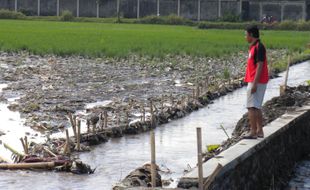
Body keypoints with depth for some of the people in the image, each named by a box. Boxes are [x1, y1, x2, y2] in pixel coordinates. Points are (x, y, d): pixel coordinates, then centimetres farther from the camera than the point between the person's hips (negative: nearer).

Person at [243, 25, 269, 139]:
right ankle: (259, 131, 18)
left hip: (256, 82, -10)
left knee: (252, 107, -11)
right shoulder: (254, 47, 16)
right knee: (257, 107, 13)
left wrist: (254, 84, -24)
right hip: (254, 81, 10)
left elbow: (260, 66, -21)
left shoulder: (259, 47, -15)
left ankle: (253, 132, -12)